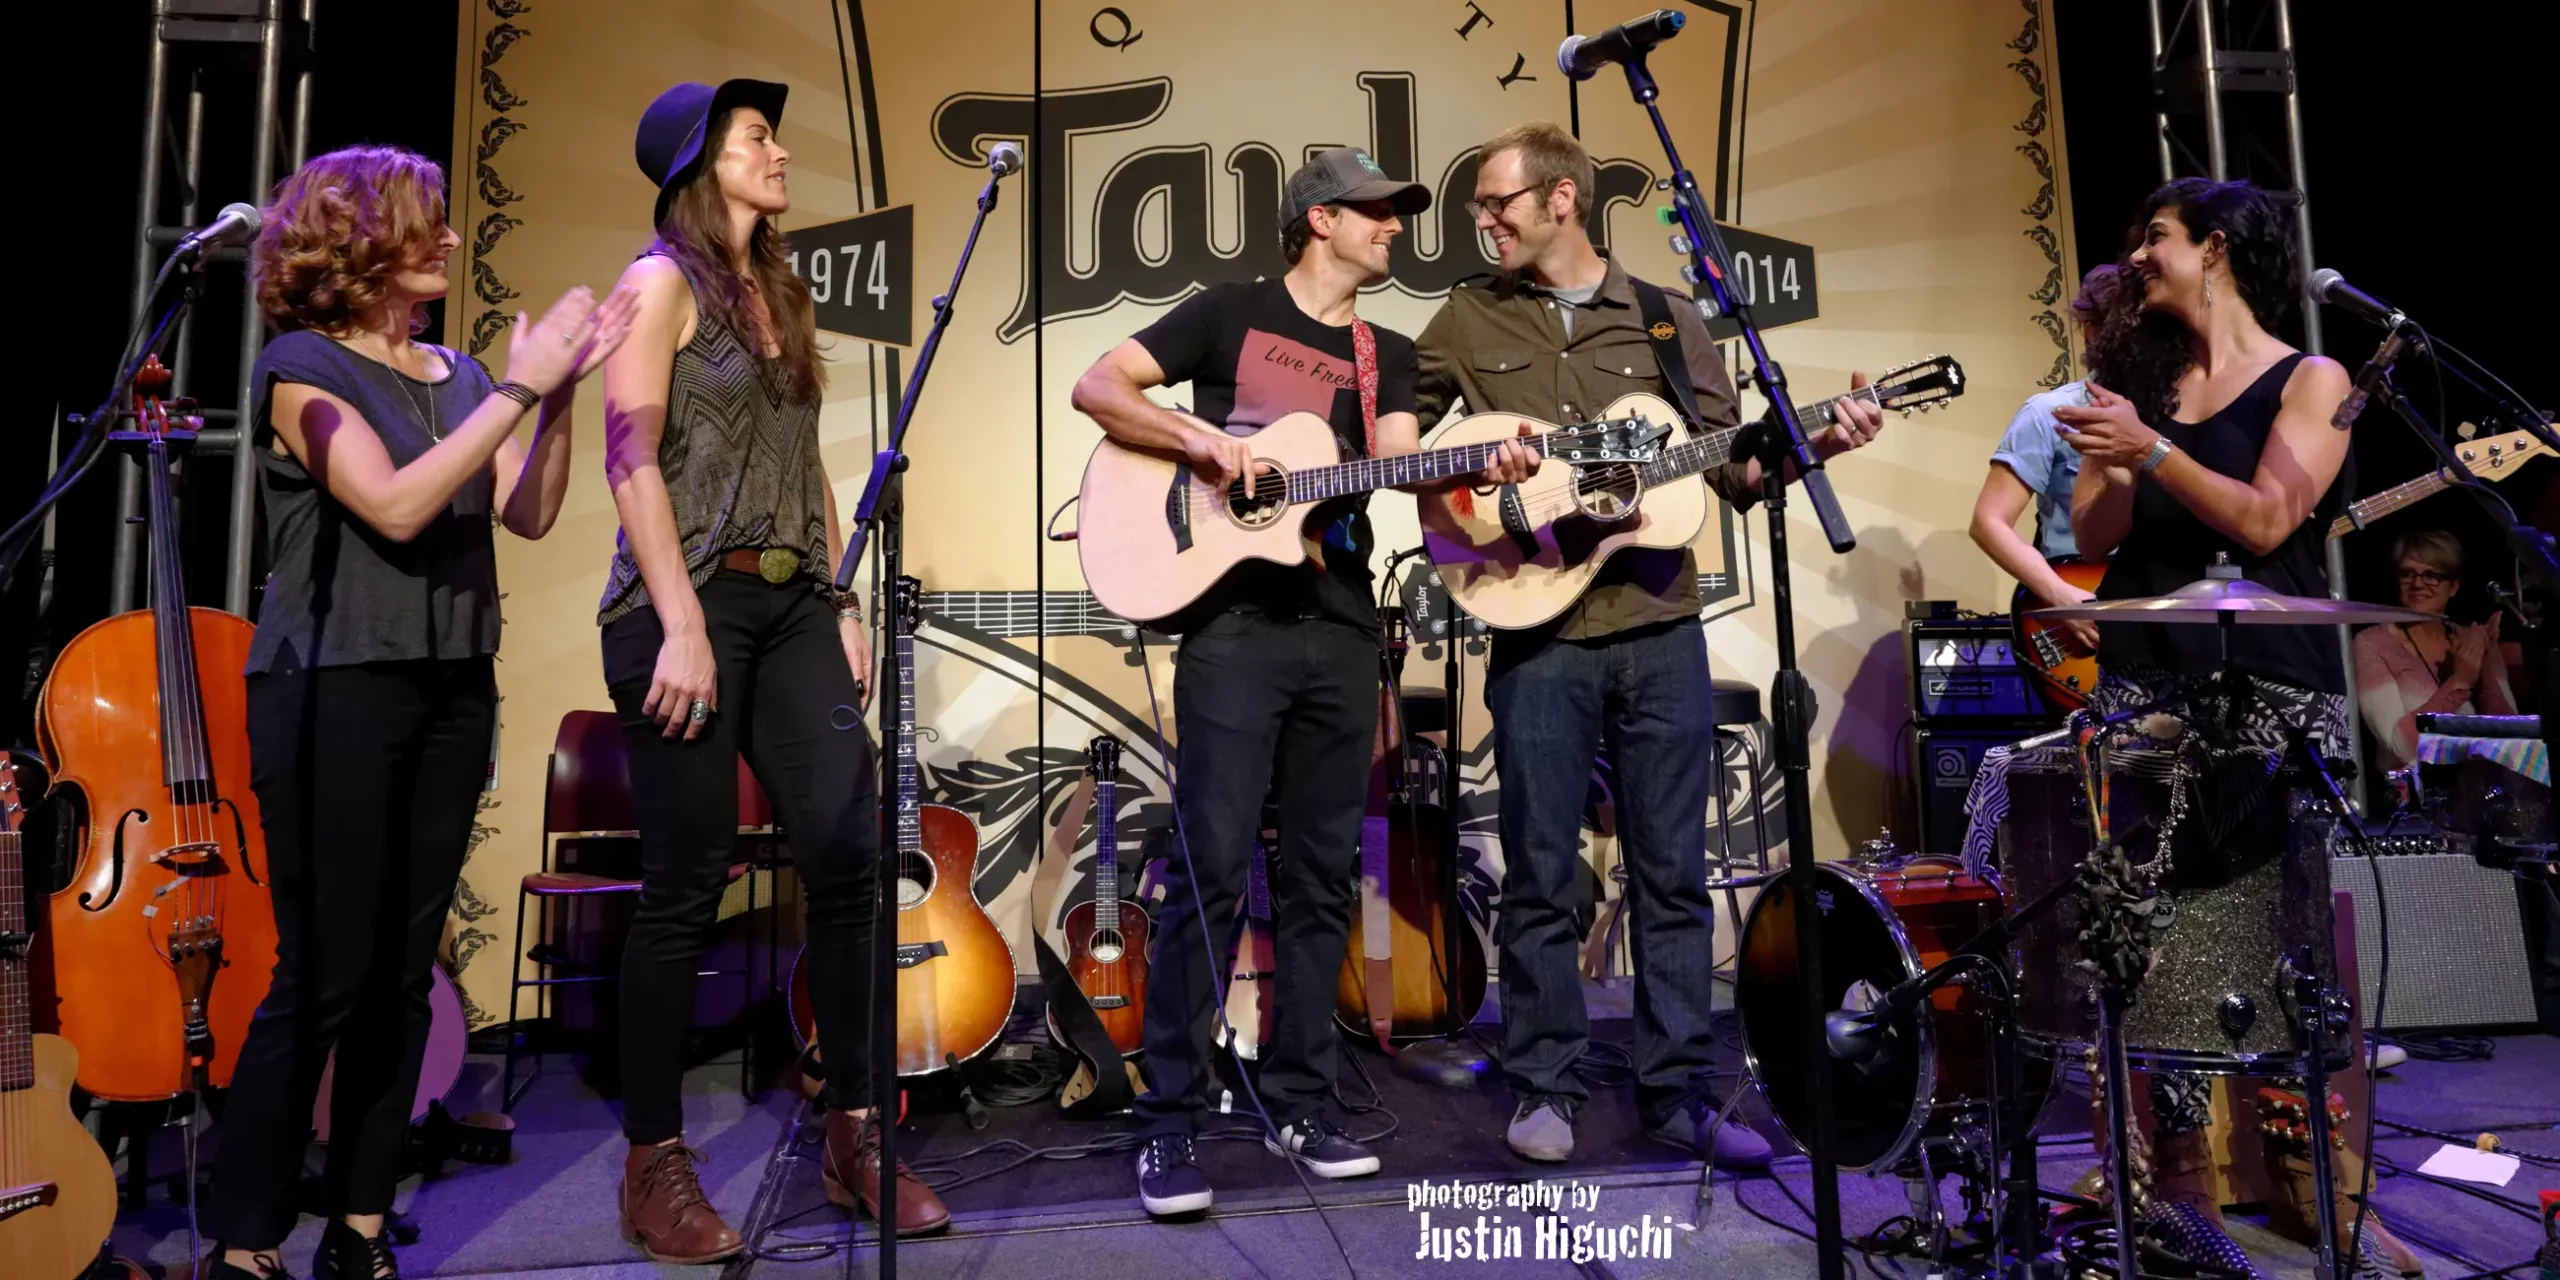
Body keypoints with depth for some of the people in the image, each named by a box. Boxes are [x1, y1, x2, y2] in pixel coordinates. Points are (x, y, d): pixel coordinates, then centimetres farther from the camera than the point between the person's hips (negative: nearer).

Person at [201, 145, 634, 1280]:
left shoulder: (456, 373, 13)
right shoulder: (303, 367, -4)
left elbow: (528, 515, 4)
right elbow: (395, 508, -19)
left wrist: (561, 392, -6)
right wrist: (515, 389, -17)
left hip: (450, 691, 6)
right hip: (336, 689, -6)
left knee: (405, 972, 8)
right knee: (322, 976, -5)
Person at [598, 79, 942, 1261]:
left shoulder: (778, 290, 20)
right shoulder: (663, 279, -1)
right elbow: (632, 457, -10)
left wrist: (844, 606, 12)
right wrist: (682, 626, -18)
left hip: (794, 606, 7)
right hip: (692, 602, -6)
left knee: (853, 857, 0)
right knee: (687, 884, -3)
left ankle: (854, 1134, 11)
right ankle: (654, 1163, 12)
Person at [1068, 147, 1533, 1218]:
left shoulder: (1387, 354, 19)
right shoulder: (1232, 312, 6)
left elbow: (1401, 465, 3)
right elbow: (1097, 387, 1)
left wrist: (1480, 471, -17)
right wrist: (1205, 439, -13)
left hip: (1342, 630, 5)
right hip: (1234, 621, -5)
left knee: (1323, 875, 7)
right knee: (1210, 869, -8)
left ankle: (1297, 1102, 18)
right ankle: (1172, 1122, 2)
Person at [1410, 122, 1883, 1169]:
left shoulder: (1665, 320, 10)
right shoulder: (1469, 321, 9)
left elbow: (1735, 469, 10)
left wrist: (1817, 442, -8)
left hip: (1659, 629, 1)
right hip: (1537, 632, -1)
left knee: (1672, 871, 7)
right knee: (1541, 876, 4)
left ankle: (1675, 1089, 19)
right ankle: (1543, 1087, 18)